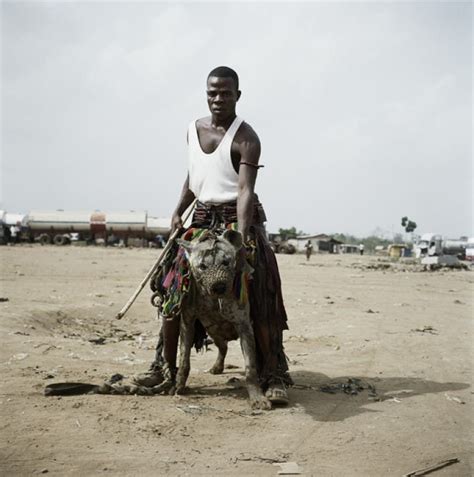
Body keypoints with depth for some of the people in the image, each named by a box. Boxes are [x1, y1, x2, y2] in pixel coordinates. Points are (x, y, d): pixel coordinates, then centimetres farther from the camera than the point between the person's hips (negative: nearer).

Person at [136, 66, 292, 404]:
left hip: (237, 216, -6)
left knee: (258, 294, -13)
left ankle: (274, 376, -11)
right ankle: (165, 366, 13)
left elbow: (246, 189, -22)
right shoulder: (194, 130, 10)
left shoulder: (246, 138, -11)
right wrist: (178, 212, 12)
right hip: (202, 217, 6)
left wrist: (241, 233, -35)